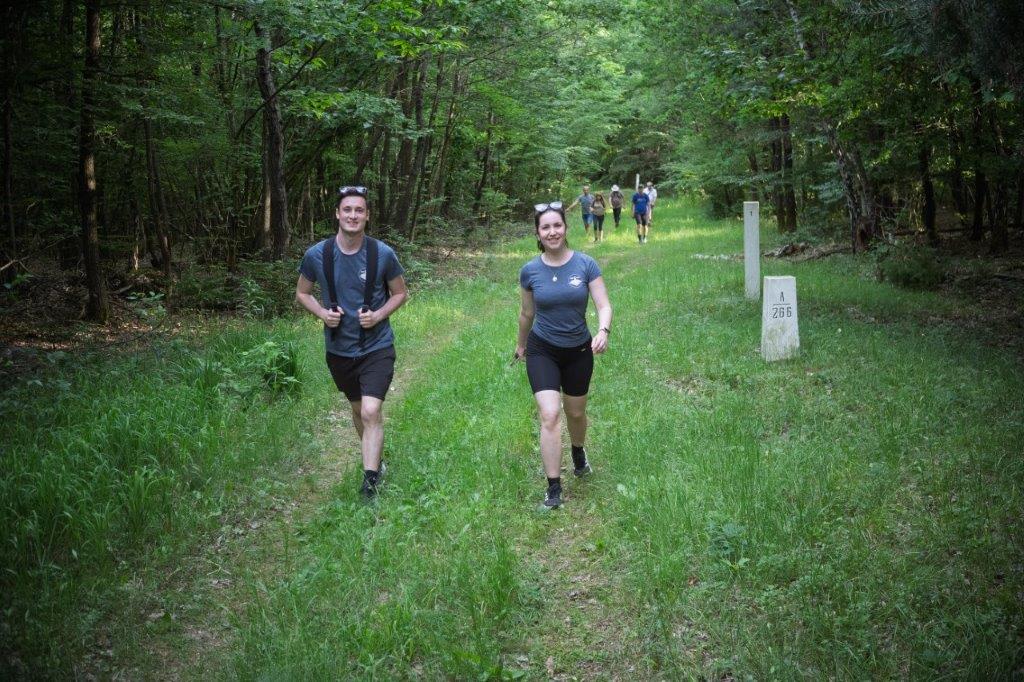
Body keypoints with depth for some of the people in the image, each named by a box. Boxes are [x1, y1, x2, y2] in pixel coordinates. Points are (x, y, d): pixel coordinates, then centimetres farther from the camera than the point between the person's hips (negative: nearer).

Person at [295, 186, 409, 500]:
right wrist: (322, 313, -13)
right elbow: (302, 292, 7)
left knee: (371, 412, -17)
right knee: (358, 409, 19)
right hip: (339, 350, 3)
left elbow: (400, 293, 3)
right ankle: (376, 461, 42)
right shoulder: (316, 255, -9)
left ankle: (370, 482, -11)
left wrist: (379, 315, -15)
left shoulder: (383, 254, -12)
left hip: (377, 347, -3)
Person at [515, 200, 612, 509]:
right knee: (549, 416, -15)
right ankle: (554, 489, -7)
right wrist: (520, 344, 20)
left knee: (575, 412, 19)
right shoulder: (530, 271, -8)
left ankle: (579, 453, 52)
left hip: (579, 350, 1)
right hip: (543, 351, -1)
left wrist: (603, 331, -33)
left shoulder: (586, 264, -11)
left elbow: (603, 305, -13)